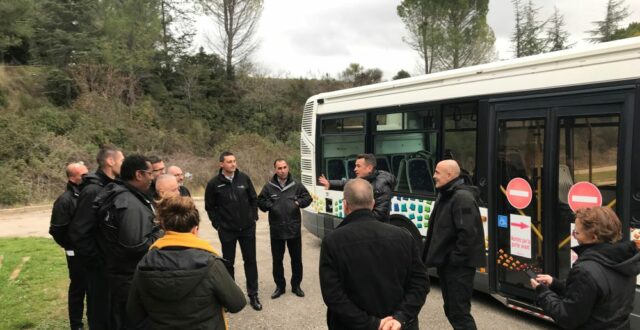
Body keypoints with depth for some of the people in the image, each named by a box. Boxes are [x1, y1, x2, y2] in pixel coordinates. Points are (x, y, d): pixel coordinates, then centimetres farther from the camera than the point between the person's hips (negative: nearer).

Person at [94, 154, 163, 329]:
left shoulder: (118, 195, 7)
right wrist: (160, 234, -15)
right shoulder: (130, 204, -25)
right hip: (132, 279, -10)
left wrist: (155, 229, 5)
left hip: (121, 274, 10)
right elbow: (137, 246, -31)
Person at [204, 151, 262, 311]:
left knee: (250, 261, 8)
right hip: (227, 230, -1)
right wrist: (217, 224, -4)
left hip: (247, 228, 2)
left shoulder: (244, 178, -1)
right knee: (228, 263, 10)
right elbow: (210, 207, 1)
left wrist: (254, 217, 3)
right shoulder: (214, 183, -7)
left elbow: (253, 199, 8)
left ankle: (253, 295, 20)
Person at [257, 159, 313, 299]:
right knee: (277, 260, 10)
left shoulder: (296, 185, 1)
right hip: (276, 230, 0)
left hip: (294, 229, 0)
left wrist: (298, 202, -9)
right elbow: (260, 202, 6)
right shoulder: (269, 187, 0)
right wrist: (270, 206, -12)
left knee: (296, 259, 10)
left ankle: (296, 285, 27)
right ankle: (280, 286, 26)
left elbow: (308, 198, 8)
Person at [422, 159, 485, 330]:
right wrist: (434, 255, 13)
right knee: (451, 310, 18)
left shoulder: (462, 197, -18)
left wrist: (455, 259, -21)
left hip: (459, 265, -10)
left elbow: (468, 233, -26)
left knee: (459, 312, -4)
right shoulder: (444, 195, 13)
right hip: (446, 263, 10)